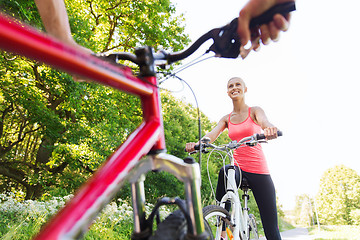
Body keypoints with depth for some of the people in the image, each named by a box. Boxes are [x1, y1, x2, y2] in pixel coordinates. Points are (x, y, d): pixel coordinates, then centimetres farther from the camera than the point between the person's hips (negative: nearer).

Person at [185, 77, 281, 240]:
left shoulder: (254, 111, 1)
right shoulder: (226, 119, 9)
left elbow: (264, 122, -22)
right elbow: (212, 135, -7)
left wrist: (269, 129, -47)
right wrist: (197, 144, -29)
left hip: (258, 169, -2)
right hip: (238, 167, 2)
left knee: (270, 226, -1)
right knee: (225, 172, -34)